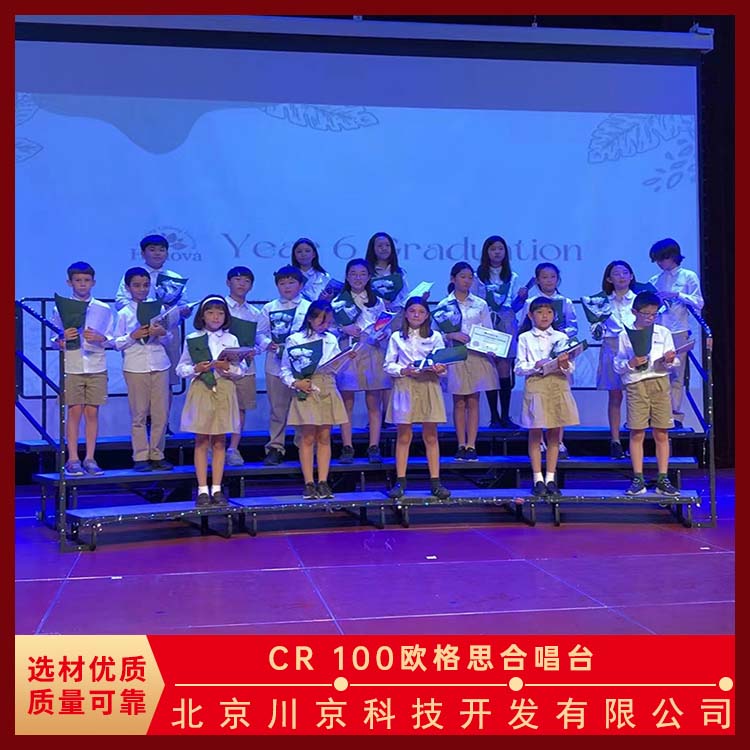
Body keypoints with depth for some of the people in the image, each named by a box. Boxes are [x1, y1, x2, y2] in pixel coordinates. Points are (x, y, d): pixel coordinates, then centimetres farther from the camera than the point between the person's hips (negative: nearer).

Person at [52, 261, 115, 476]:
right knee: (74, 411, -2)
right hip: (71, 368, -1)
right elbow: (54, 340, 3)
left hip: (97, 368, 1)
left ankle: (90, 459, 8)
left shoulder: (104, 310, 7)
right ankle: (73, 460, 3)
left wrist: (99, 338, -15)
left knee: (92, 412, 2)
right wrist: (62, 338, -18)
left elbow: (111, 340, 5)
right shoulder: (61, 309, 4)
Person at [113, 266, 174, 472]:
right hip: (135, 367, -2)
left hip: (159, 365, 2)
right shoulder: (124, 314, 3)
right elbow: (117, 343, 2)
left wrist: (162, 333, -9)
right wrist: (133, 336, -13)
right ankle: (141, 457, 8)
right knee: (139, 415, 1)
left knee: (161, 414, 3)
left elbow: (168, 339, 12)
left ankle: (157, 455, 12)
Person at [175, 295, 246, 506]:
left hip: (224, 391, 1)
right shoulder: (191, 339, 4)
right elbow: (181, 368, 4)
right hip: (201, 390, -1)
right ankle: (202, 489, 6)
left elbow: (241, 370, 5)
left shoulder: (231, 339, 7)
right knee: (201, 441, 2)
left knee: (219, 442, 5)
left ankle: (216, 489, 11)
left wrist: (228, 367, -14)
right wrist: (196, 369, -14)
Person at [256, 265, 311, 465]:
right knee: (277, 409, 6)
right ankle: (275, 448, 12)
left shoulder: (309, 308, 3)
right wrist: (268, 343, -10)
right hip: (275, 365, 1)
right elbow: (260, 333, 8)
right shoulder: (269, 308, 9)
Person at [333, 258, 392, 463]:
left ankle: (374, 448, 5)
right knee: (347, 404, -1)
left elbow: (386, 328, 13)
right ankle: (347, 448, 4)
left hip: (372, 354, 1)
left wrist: (384, 335, -8)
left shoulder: (378, 302, 12)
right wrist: (343, 329, -15)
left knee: (374, 404, 1)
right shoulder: (337, 301, 7)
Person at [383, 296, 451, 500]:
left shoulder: (435, 337, 8)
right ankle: (400, 481, 6)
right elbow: (388, 365, 4)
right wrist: (403, 370, -14)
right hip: (404, 386, 0)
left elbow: (444, 363, 5)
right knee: (403, 436, 2)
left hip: (429, 386, 0)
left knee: (430, 436, 2)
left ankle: (435, 481, 5)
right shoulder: (396, 337, 7)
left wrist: (439, 369, -17)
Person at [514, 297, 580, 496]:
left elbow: (570, 369, 7)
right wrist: (536, 366, -17)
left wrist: (565, 365, -15)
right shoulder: (525, 338, 4)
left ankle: (550, 478, 13)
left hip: (558, 385, 2)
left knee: (554, 434, 5)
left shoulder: (561, 337, 9)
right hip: (535, 385, -2)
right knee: (535, 434, 0)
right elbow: (519, 368, -1)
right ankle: (537, 479, 7)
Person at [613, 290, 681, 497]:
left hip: (660, 383, 1)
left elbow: (674, 364, 10)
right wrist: (630, 364, -15)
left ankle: (662, 480, 7)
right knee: (637, 433, -1)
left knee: (661, 434, 1)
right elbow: (618, 366, 4)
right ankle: (638, 480, 5)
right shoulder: (625, 335, 5)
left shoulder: (663, 333, 10)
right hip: (636, 385, -1)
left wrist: (670, 361, -12)